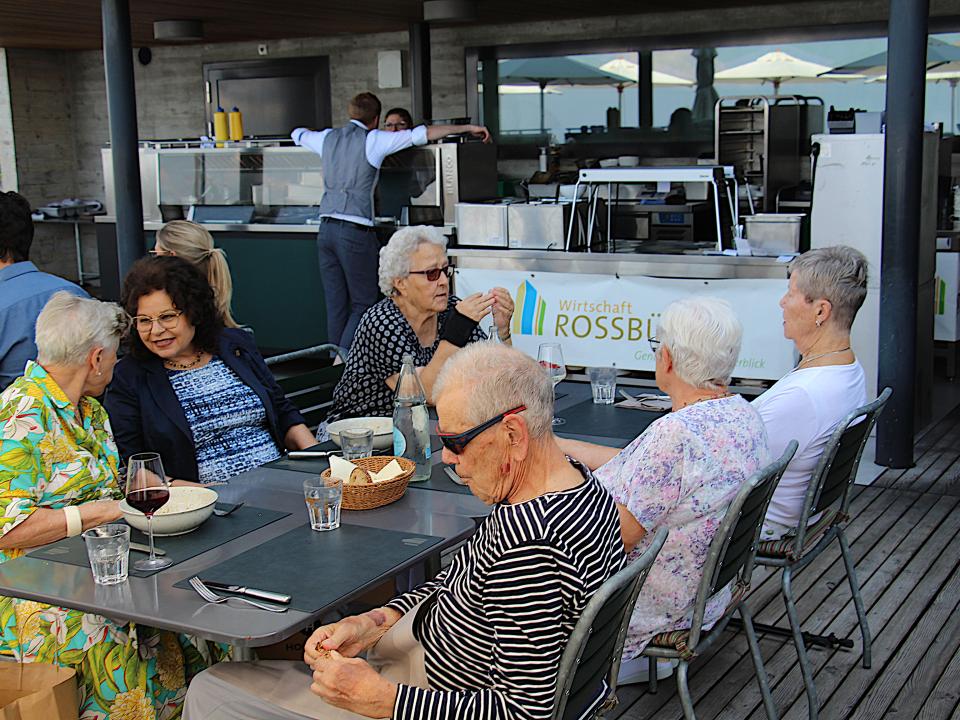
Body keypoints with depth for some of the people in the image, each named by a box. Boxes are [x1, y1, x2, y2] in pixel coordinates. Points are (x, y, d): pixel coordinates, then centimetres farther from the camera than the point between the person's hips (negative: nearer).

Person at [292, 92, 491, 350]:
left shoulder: (328, 138, 13)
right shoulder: (373, 140, -3)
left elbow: (298, 134, 34)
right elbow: (423, 134, -6)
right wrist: (468, 128, -1)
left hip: (326, 229, 6)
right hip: (355, 231, -6)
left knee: (336, 305, 8)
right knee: (363, 303, 1)